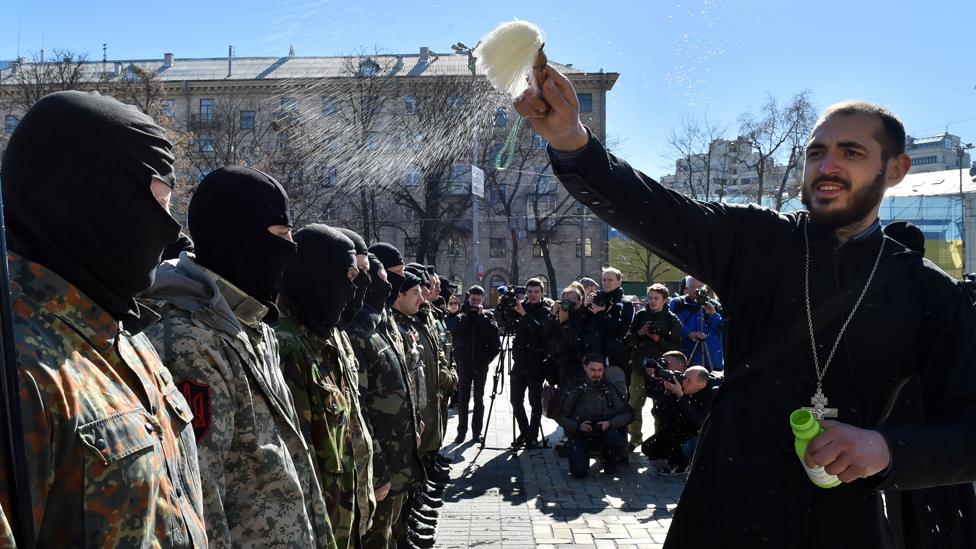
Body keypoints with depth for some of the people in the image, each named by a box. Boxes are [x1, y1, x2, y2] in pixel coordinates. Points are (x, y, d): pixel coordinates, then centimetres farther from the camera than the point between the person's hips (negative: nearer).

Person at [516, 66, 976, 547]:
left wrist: (887, 448, -23)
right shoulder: (753, 241, -3)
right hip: (726, 504, 0)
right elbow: (647, 209, -18)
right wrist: (572, 142, -34)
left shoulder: (930, 294, -3)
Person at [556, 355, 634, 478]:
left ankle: (610, 465, -2)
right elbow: (561, 417, 2)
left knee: (615, 437, -34)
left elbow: (628, 414, -1)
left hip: (605, 432, 2)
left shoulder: (611, 389, 1)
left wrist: (610, 423, -18)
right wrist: (578, 426, -17)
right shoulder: (575, 391, -2)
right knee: (579, 472, -24)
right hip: (580, 435, -1)